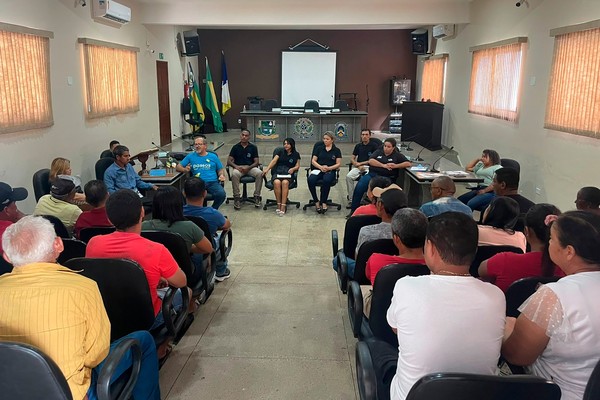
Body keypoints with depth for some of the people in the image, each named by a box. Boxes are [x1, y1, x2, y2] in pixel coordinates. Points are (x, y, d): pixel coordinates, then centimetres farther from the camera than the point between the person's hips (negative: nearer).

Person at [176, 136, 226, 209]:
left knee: (221, 194, -31)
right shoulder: (190, 156, 18)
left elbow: (220, 169, 22)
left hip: (212, 182, 1)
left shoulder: (213, 156, 19)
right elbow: (178, 167, 17)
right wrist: (185, 169, -6)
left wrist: (222, 175, -2)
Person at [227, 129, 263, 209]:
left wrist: (248, 168, -16)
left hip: (250, 167, 1)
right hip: (238, 167, 0)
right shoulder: (235, 147, 9)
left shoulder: (253, 147, 9)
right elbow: (229, 161, 5)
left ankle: (257, 197, -21)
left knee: (260, 173, -31)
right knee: (234, 174, -36)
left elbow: (256, 162, 2)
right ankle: (236, 198, -25)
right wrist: (236, 166, -16)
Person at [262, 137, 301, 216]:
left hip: (288, 174, -1)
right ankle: (278, 204, -23)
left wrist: (293, 169, -11)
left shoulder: (296, 154, 15)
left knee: (285, 182, -37)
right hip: (277, 172, 1)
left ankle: (283, 206, -37)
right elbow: (274, 161, 4)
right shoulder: (281, 152, 16)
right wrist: (267, 169, -12)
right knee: (277, 182, -35)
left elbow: (297, 166, 13)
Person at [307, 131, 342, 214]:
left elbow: (338, 164, 4)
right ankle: (316, 201, -19)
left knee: (326, 180, -39)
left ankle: (323, 202, -26)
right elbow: (313, 161, 9)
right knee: (310, 180, -33)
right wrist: (321, 167, -10)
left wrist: (329, 168, -14)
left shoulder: (336, 150, 12)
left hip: (330, 171, -2)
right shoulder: (319, 148, 17)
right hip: (318, 170, 2)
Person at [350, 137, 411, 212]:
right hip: (372, 174, 3)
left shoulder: (397, 155, 12)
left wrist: (396, 166, -11)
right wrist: (383, 165, -8)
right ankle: (354, 210, -16)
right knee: (359, 187, -24)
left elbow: (408, 164, 2)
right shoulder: (379, 151, 19)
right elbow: (371, 161, 3)